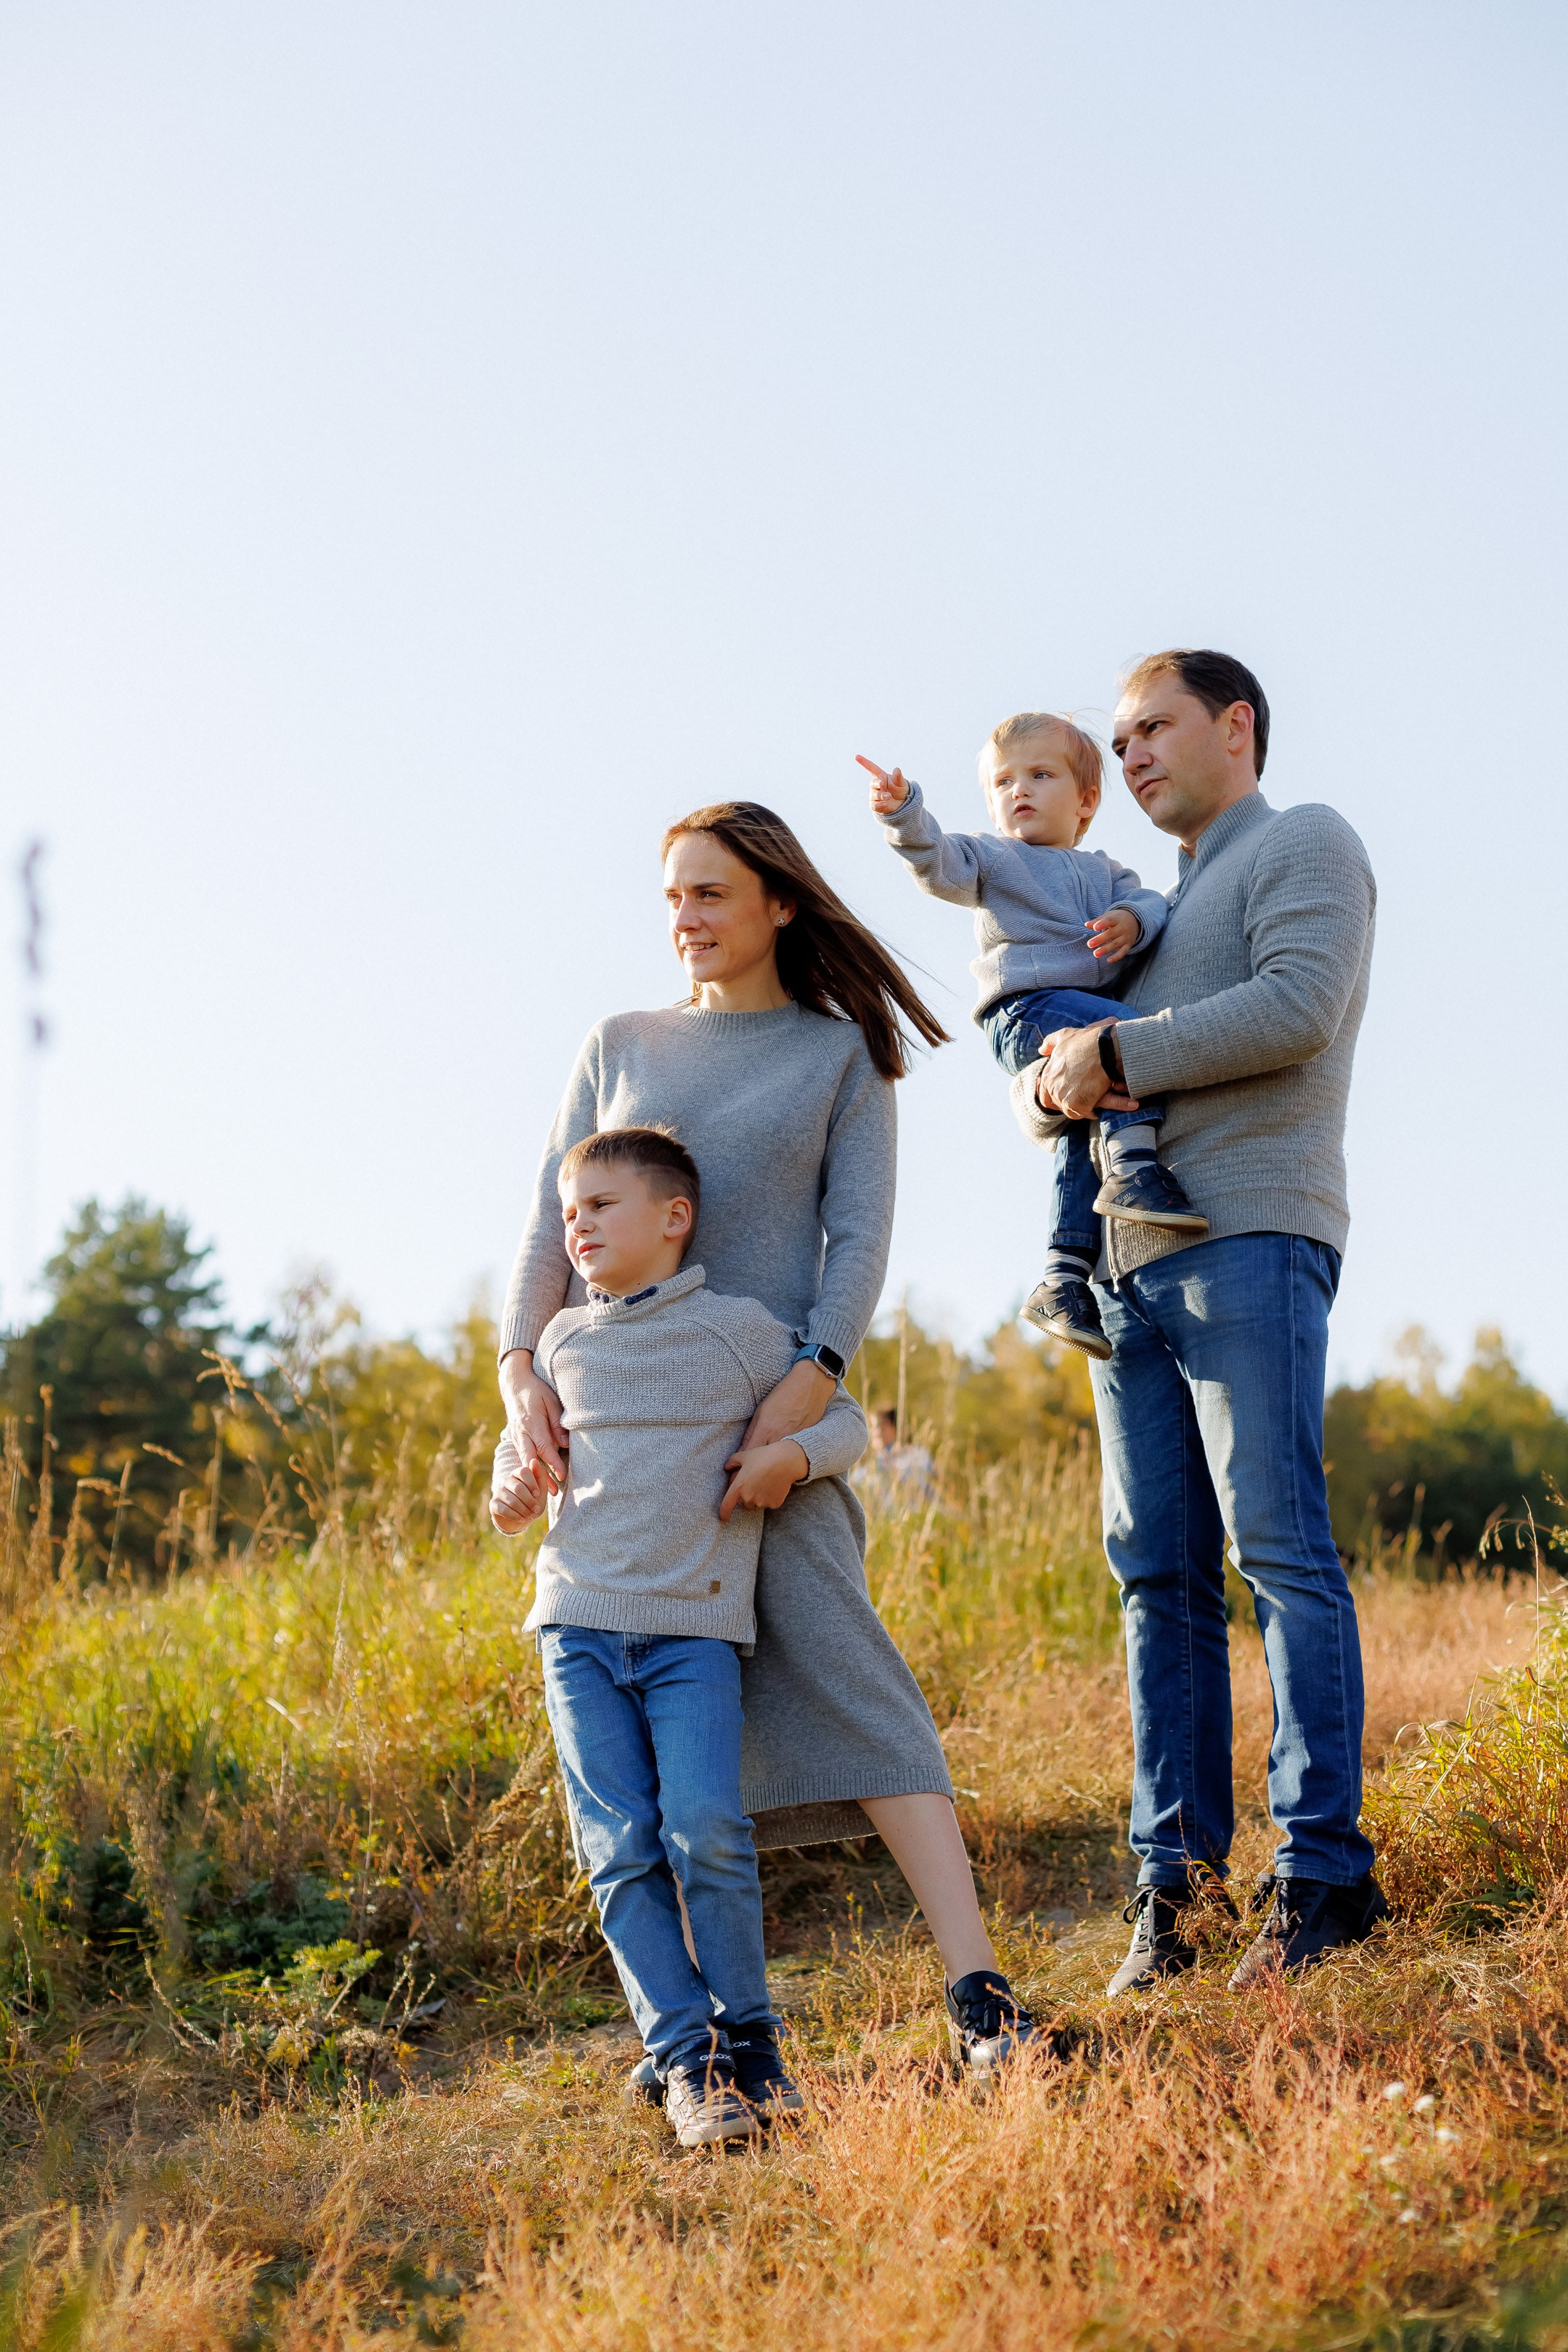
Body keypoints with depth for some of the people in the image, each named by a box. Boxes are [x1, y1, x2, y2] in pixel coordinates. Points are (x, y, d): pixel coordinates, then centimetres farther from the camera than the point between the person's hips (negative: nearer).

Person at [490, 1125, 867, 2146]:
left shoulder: (740, 1328, 2)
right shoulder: (564, 1341, 13)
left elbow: (847, 1419, 11)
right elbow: (531, 1440, 28)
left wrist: (794, 1454, -11)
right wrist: (515, 1488, 6)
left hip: (694, 1629, -3)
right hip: (579, 1622, 3)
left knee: (707, 1832, -16)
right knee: (623, 1851, -5)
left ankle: (749, 2039, 2)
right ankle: (687, 2059, 1)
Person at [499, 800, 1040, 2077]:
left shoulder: (841, 1053, 9)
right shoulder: (620, 1047, 16)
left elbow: (860, 1238, -1)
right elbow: (554, 1224, 11)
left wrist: (804, 1394, -16)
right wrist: (523, 1371, -6)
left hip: (765, 1406, -3)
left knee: (840, 1674, -15)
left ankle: (981, 1999, -20)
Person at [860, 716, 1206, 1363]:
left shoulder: (1106, 872, 27)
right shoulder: (992, 857, 14)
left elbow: (1152, 904, 10)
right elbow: (938, 863, -7)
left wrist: (1133, 919, -14)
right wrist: (905, 814, -27)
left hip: (1089, 1011, 6)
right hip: (1027, 1009, -6)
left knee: (1085, 1141, 1)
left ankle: (1062, 1278, 2)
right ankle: (1134, 1169, -32)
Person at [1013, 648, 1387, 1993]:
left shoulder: (1305, 845, 6)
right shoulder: (1150, 916, 30)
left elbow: (1296, 1009, -13)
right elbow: (1044, 1095, 24)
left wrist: (1118, 1052, -8)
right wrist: (1056, 1083, 0)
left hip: (1251, 1241, -8)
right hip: (1133, 1268, 8)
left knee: (1282, 1552, -13)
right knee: (1160, 1573, 1)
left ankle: (1324, 1871, -14)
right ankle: (1174, 1878, 1)